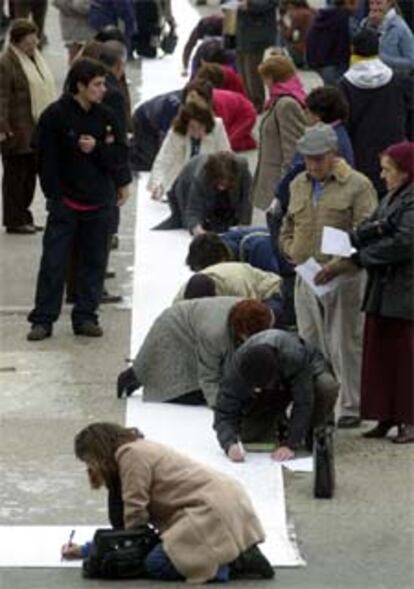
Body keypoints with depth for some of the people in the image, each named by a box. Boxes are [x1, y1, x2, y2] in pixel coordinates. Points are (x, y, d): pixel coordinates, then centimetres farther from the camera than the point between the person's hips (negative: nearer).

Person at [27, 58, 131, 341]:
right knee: (53, 261, -3)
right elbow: (47, 161, -9)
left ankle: (86, 316, 17)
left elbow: (120, 154, 5)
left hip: (99, 200, 4)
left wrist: (97, 148, -13)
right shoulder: (55, 116, -10)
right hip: (65, 200, -4)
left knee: (95, 261, 8)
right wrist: (55, 197, -11)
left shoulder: (106, 116, 3)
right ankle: (43, 319, 2)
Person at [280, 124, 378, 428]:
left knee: (345, 345, -3)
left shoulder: (358, 185, -5)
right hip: (307, 278, 6)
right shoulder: (299, 185, 15)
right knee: (310, 345, 8)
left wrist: (338, 265, -21)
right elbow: (287, 230, 24)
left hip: (344, 278, -6)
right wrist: (294, 254, 4)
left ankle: (352, 408, 5)